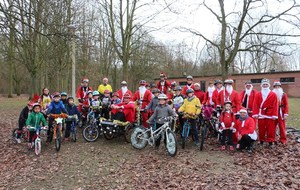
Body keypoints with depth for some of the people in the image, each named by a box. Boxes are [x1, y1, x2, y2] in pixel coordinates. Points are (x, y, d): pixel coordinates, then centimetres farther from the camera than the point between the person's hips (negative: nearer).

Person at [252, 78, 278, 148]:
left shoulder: (273, 95, 3)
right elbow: (255, 105, 0)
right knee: (261, 129, 7)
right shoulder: (258, 95, 7)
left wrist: (274, 115, -10)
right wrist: (255, 114, -9)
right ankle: (261, 141, 18)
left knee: (271, 129, 2)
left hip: (270, 115, -1)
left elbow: (275, 105, -3)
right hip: (261, 115, 1)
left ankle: (270, 142, 11)